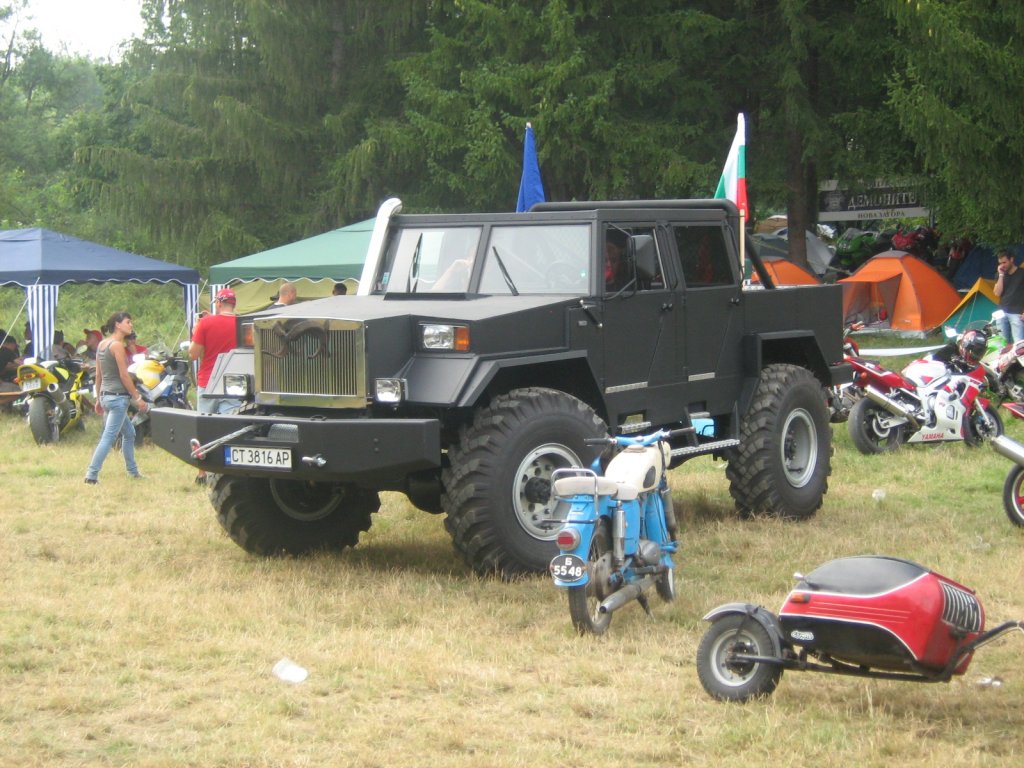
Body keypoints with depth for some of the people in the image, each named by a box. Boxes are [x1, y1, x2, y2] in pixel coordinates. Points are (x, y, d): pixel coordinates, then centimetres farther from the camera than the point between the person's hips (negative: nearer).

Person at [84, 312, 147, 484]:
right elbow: (124, 375, -15)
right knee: (108, 437, -10)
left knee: (129, 433, 20)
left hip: (105, 395, 10)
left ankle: (132, 471, 25)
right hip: (118, 396, -10)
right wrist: (138, 398, -11)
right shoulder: (117, 345, -13)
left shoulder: (101, 344, 12)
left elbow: (98, 375, 15)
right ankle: (92, 475, -14)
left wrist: (99, 399, 20)